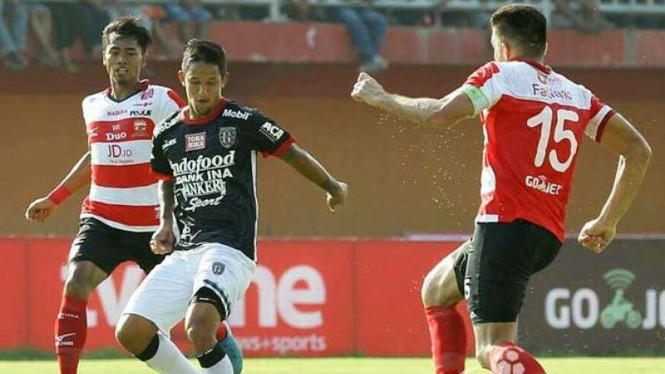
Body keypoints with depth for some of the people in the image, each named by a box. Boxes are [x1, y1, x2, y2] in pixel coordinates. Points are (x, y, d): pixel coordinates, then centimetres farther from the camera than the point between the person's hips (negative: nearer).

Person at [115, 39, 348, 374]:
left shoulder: (242, 121, -4)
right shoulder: (168, 134, 11)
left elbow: (291, 153, 8)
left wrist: (332, 187, 7)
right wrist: (165, 224, 14)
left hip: (230, 249, -6)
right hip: (184, 253, 6)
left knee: (198, 326, -32)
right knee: (131, 333, -6)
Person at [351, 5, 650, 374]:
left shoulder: (502, 74, 0)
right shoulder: (576, 95, 17)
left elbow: (442, 114, -15)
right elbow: (638, 151, 12)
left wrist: (381, 98, -1)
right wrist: (607, 222, 18)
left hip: (506, 223, -8)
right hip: (549, 236, 8)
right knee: (435, 290, 28)